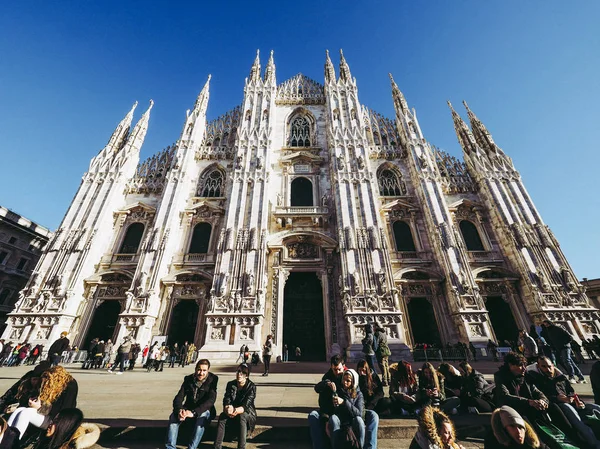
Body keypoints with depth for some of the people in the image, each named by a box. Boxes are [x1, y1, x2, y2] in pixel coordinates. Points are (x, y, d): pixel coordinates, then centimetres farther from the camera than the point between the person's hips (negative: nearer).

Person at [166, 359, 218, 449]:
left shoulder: (212, 379, -15)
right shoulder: (188, 379, -4)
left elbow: (211, 400, -23)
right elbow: (179, 397, -8)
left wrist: (194, 412, -35)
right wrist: (179, 410, -30)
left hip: (204, 410, -3)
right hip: (188, 408, 3)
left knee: (202, 417, -35)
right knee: (174, 416, -23)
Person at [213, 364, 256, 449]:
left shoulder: (251, 386, -16)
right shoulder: (230, 384, -4)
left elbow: (246, 406, -24)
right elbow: (226, 401, -12)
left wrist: (236, 411, -44)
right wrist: (227, 409, -35)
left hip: (248, 414, -3)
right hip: (233, 414, 3)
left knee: (241, 416, -35)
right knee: (222, 416, -26)